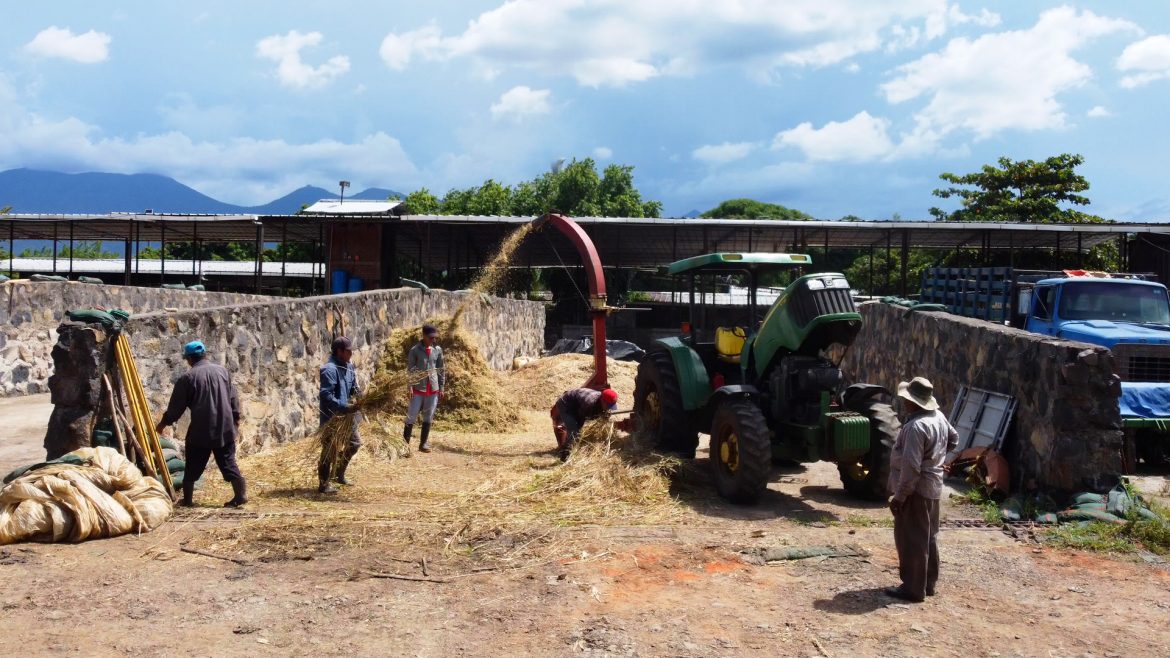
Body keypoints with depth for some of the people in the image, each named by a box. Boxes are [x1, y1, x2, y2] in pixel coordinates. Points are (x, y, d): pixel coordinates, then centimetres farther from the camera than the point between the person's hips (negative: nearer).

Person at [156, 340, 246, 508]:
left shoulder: (188, 377, -6)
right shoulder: (223, 371, 6)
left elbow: (176, 406, 0)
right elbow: (234, 398, 9)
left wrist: (164, 423, 15)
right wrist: (235, 419, 20)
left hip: (200, 430, -3)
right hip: (225, 428, 3)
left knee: (193, 466, 10)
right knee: (228, 462, 7)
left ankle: (187, 499, 17)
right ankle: (241, 494, -2)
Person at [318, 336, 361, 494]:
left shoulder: (349, 367, 6)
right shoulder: (329, 369, -21)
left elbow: (353, 388, 16)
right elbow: (326, 395, -26)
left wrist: (359, 399, -4)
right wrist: (344, 407, -28)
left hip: (346, 414, 9)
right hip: (331, 416, -9)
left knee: (355, 443, 19)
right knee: (329, 450, 0)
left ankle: (339, 474, 35)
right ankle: (323, 484, 11)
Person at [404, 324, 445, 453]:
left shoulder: (438, 350, 5)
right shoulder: (415, 350, -6)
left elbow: (441, 370, 10)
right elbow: (410, 370, -6)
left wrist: (441, 388, 7)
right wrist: (410, 387, -13)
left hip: (433, 389, 4)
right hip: (418, 388, -4)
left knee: (428, 418, 8)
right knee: (411, 417, -2)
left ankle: (423, 444, 16)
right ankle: (405, 443, 3)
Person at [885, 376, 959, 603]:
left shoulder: (915, 427, -25)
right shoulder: (938, 416, 4)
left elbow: (911, 467, -27)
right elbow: (953, 439, 23)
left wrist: (899, 496, -21)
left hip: (916, 490, -10)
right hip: (932, 486, 10)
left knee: (911, 540, 0)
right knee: (928, 538, 18)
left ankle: (913, 589, 6)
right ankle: (928, 583, 28)